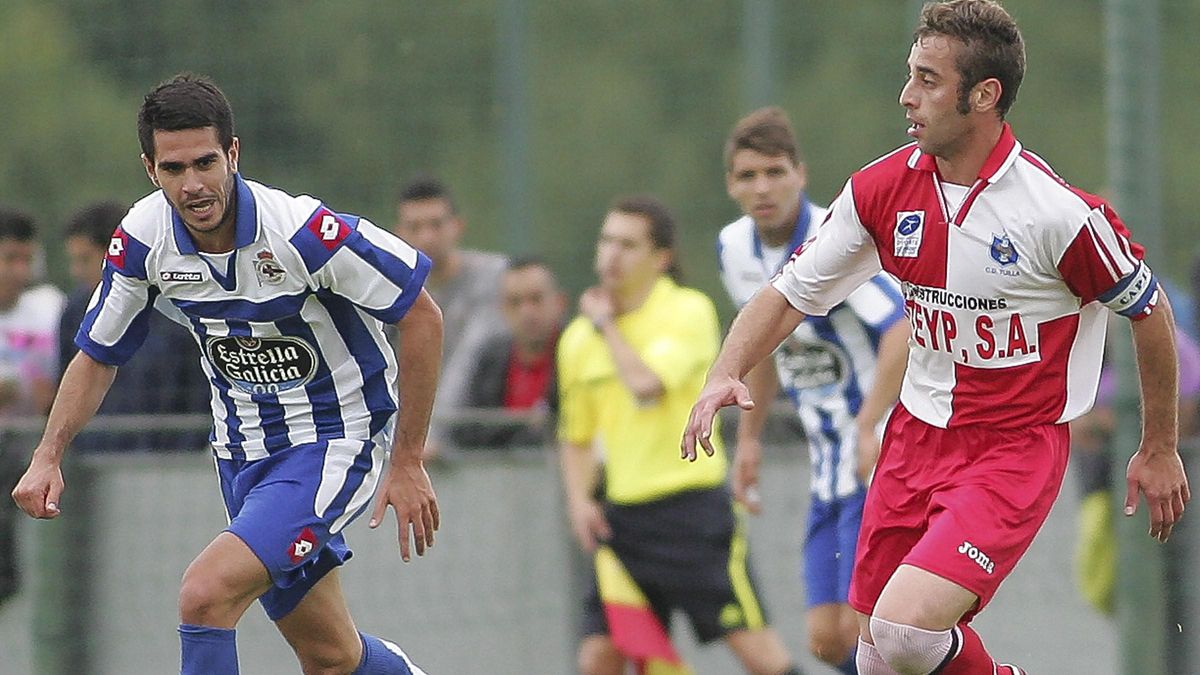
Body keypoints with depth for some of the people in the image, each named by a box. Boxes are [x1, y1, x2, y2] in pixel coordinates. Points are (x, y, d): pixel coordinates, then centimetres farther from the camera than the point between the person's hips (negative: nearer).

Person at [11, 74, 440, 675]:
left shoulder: (304, 232, -26)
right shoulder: (142, 240, -10)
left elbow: (421, 319, -16)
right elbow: (98, 355, 7)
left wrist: (407, 464, -14)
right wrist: (48, 456, -8)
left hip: (336, 440, -6)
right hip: (243, 453, 6)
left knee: (206, 594, -24)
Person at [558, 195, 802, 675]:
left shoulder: (688, 311, -7)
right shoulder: (578, 338, 9)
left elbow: (646, 385, -24)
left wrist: (607, 324, -9)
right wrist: (579, 501, 4)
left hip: (692, 506, -5)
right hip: (623, 516, 5)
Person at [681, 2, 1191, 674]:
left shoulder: (1062, 213, -19)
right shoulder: (882, 189, -4)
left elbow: (1150, 310, -4)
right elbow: (790, 292, 5)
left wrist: (1160, 449, 7)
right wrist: (725, 376, -14)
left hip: (1016, 448, -6)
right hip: (916, 436, 6)